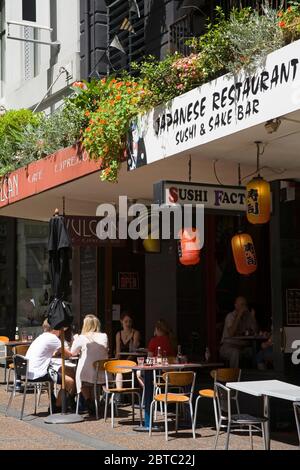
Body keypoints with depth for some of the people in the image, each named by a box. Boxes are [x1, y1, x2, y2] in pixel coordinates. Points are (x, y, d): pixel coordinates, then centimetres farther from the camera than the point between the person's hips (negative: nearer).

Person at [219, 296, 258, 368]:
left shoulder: (248, 316, 7)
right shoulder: (230, 316, -5)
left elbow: (255, 332, -2)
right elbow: (231, 333, -23)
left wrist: (253, 317, -10)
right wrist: (239, 316, -20)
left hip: (243, 347, 5)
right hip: (228, 346, -5)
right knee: (235, 352, -36)